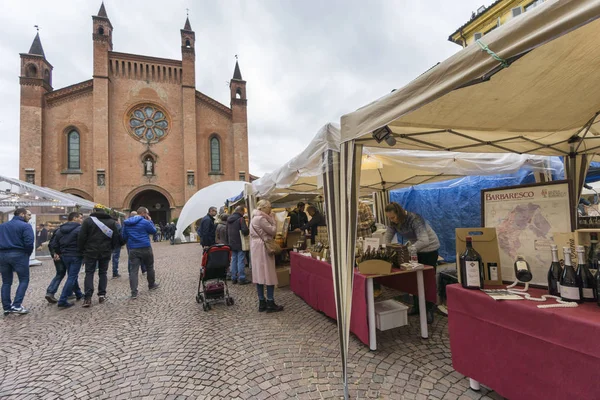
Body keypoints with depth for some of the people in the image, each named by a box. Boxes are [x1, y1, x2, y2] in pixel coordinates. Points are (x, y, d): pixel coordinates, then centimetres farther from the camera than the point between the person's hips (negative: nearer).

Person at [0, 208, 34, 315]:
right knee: (24, 280, 3)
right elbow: (29, 243, -16)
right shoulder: (25, 226, -7)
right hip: (18, 255, -6)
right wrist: (28, 254, 0)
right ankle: (16, 305, -5)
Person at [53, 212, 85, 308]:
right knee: (72, 278, -3)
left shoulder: (60, 230, 9)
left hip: (64, 256, 8)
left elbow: (55, 244, 11)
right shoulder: (79, 229, -15)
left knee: (72, 276, 21)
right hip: (76, 256, -8)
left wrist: (58, 253, 23)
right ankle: (62, 301, -5)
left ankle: (78, 294, 34)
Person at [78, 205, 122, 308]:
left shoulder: (88, 221, -4)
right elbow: (116, 237, 3)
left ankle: (88, 298, -3)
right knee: (103, 273, 12)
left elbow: (81, 237, -5)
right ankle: (102, 295, 11)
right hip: (105, 252, 2)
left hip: (90, 252, -2)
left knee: (89, 273, 4)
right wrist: (111, 249, 14)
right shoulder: (111, 222, 4)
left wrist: (82, 250, 6)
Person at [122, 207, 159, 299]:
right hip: (145, 248, -4)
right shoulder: (145, 222, -10)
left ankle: (134, 292, -5)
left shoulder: (126, 223, 9)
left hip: (133, 249, 4)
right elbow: (154, 231, 3)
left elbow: (124, 236, 14)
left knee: (133, 270, 1)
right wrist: (150, 221, 7)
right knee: (149, 267, 15)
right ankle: (151, 285, 31)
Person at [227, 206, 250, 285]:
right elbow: (245, 230, -24)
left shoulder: (229, 220, 12)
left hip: (232, 244, 7)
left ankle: (233, 278, 17)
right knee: (241, 261, -2)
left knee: (233, 260, 12)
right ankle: (241, 279, 1)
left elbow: (227, 232, 20)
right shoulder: (240, 219, -14)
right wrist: (246, 233, -4)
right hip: (240, 244, -7)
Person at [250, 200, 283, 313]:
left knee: (259, 275, 10)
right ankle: (270, 303, 2)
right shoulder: (261, 218, -15)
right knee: (269, 275, -3)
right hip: (263, 249, -10)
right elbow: (272, 231, -14)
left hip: (257, 249, 10)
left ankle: (262, 303, 16)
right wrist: (273, 220, -2)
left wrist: (270, 219, 9)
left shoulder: (255, 218, 15)